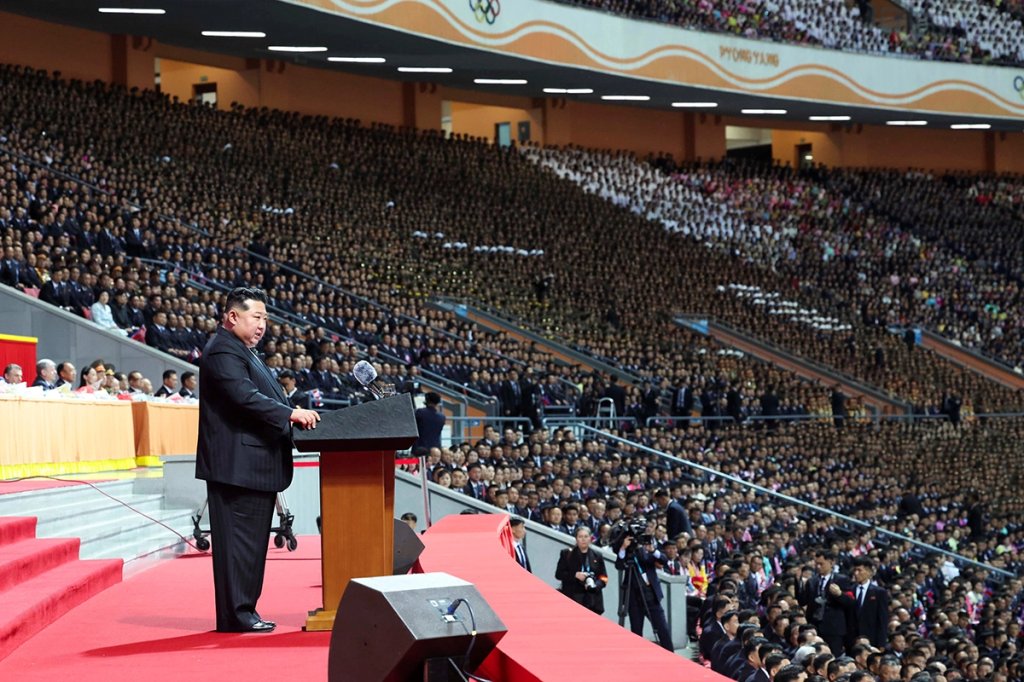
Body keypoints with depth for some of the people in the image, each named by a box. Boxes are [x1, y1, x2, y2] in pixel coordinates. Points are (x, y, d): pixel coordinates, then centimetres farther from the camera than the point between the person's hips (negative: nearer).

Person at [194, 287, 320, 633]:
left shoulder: (243, 351, 22)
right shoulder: (223, 351, -13)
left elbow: (262, 396, 25)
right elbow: (245, 396, -24)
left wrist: (293, 414, 11)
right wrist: (290, 414, -26)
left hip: (254, 465, 11)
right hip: (237, 464, -11)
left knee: (251, 540, 13)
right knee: (239, 538, -8)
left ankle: (244, 610, 18)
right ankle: (236, 614, -6)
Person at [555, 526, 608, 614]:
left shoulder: (597, 556, 16)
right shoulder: (567, 554, 9)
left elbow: (603, 577, 13)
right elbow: (558, 574, 3)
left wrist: (596, 586, -9)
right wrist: (575, 575, -12)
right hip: (572, 599, -2)